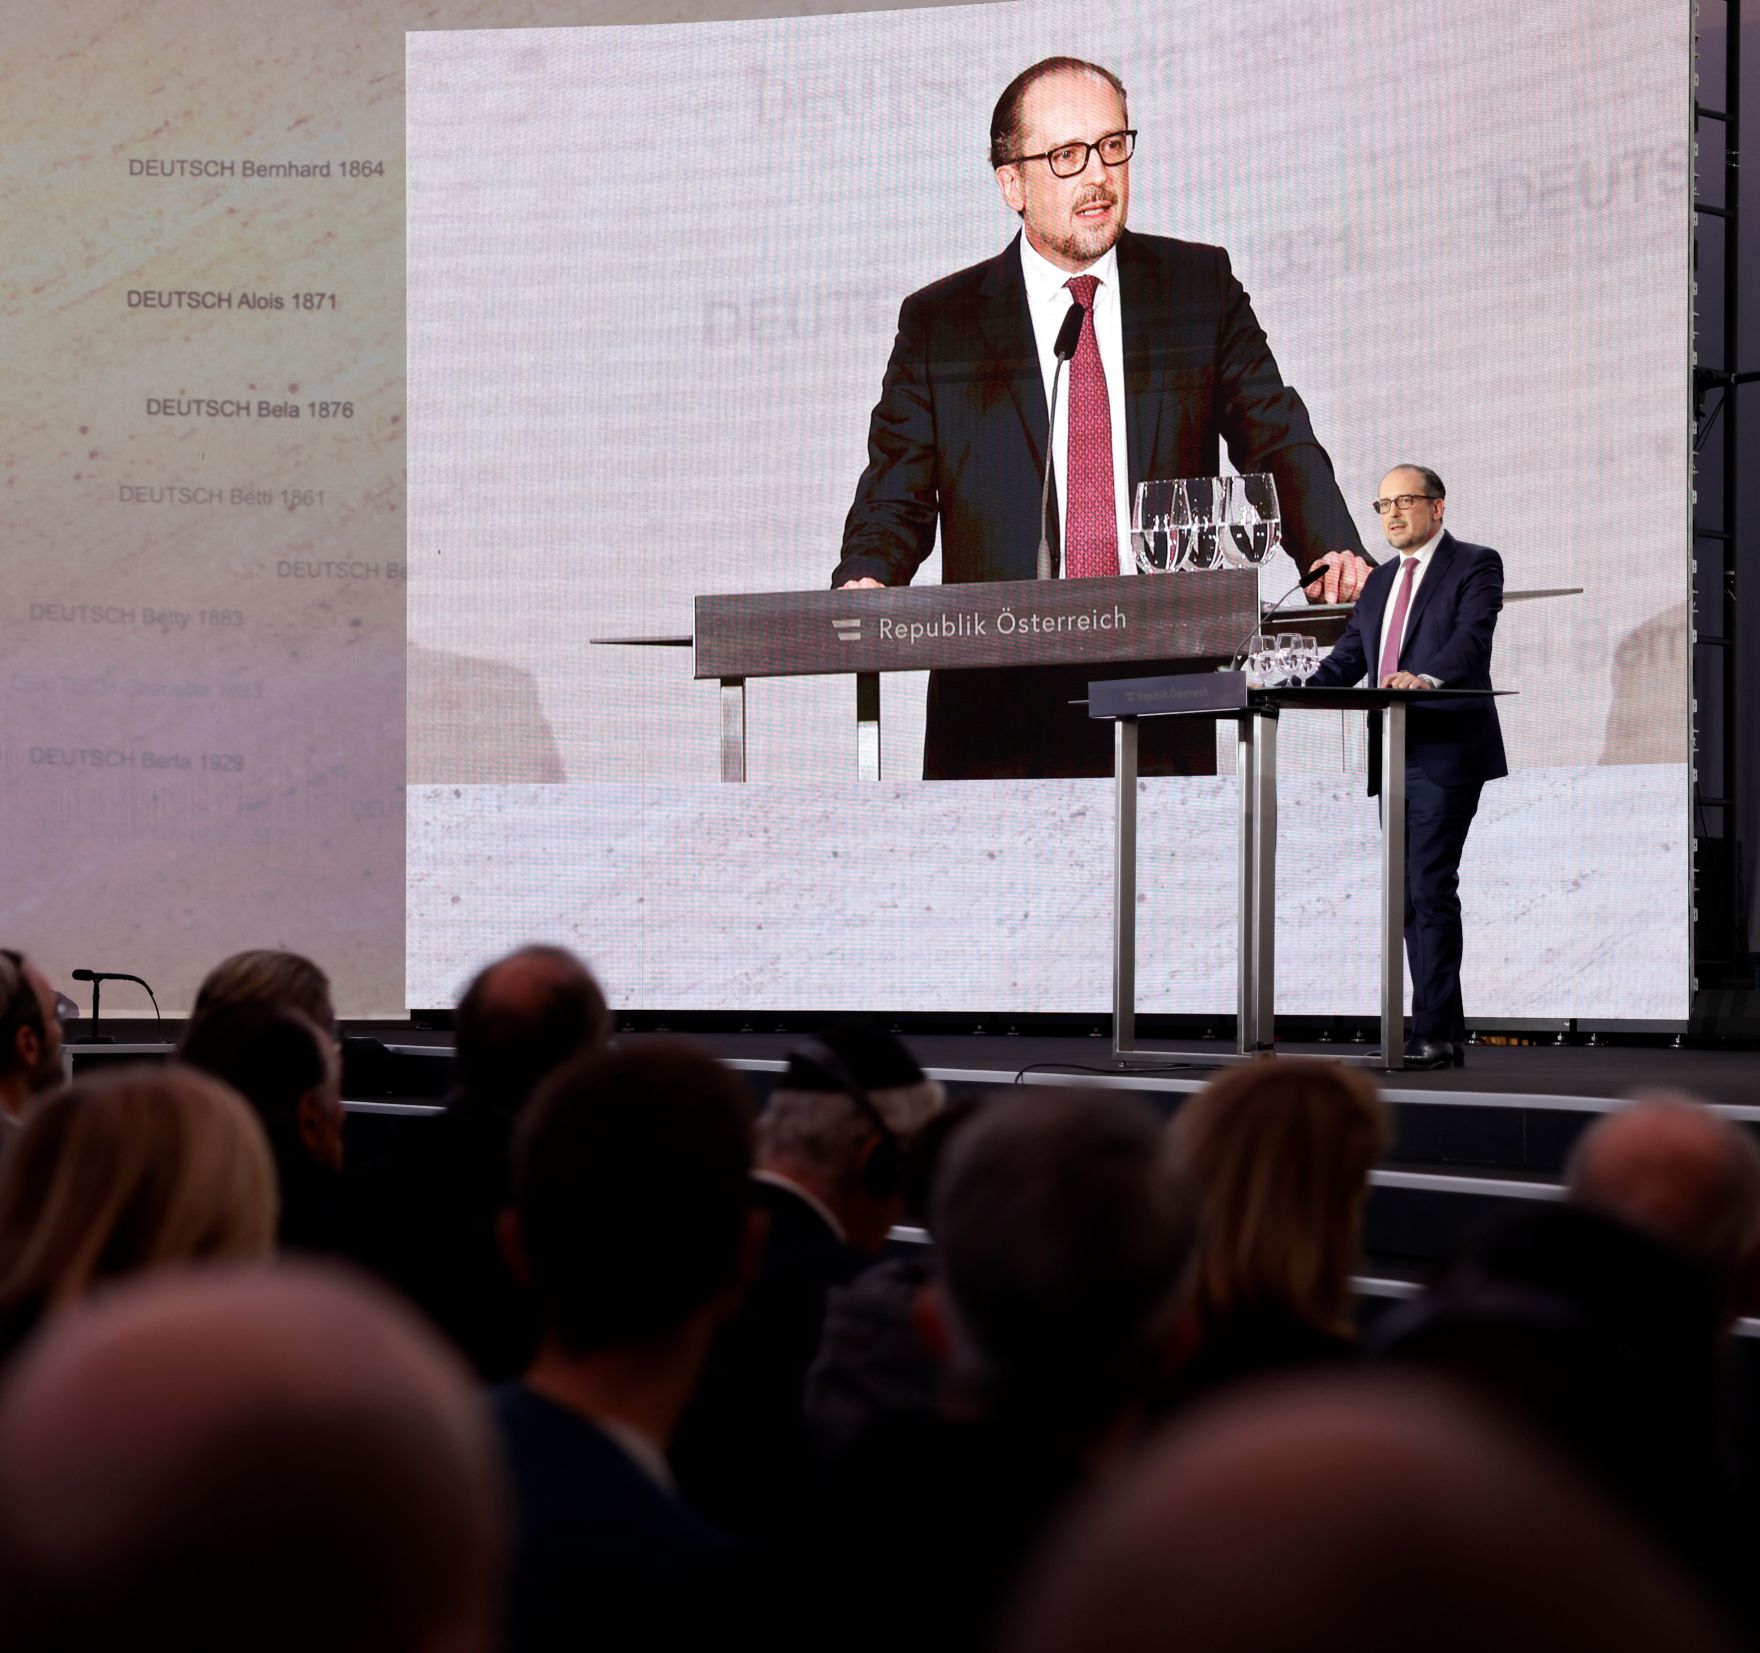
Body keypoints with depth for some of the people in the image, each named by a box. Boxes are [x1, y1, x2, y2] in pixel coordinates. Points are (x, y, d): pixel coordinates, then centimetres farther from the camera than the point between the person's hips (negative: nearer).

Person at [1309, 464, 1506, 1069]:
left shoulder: (1474, 566, -2)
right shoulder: (1380, 582, 22)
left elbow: (1471, 636, -19)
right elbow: (1349, 656, 17)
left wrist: (1427, 677, -38)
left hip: (1446, 753, -8)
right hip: (1393, 757, 8)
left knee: (1430, 889, -14)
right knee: (1410, 896, 8)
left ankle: (1432, 1033, -14)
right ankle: (1445, 1035, 12)